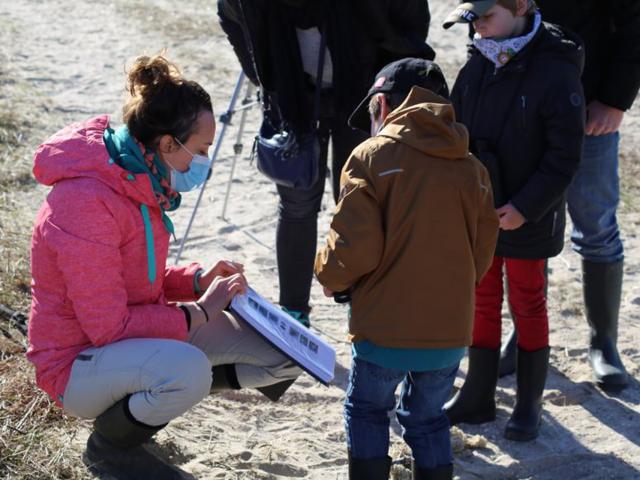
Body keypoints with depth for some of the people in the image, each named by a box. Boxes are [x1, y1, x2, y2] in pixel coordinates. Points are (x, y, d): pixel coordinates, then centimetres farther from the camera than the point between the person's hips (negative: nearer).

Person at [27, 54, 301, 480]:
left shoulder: (140, 183, 2)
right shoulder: (88, 202, -27)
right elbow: (109, 327, -26)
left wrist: (197, 280, -2)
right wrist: (198, 311, -17)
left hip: (139, 334, 9)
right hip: (80, 362, -9)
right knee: (188, 368, -40)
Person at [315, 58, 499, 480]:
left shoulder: (373, 156, -9)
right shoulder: (472, 169, 5)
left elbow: (354, 249, -15)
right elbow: (481, 258, 8)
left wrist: (330, 276, 6)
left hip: (386, 327, -4)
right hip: (450, 330, 4)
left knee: (367, 412, 18)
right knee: (428, 418, 22)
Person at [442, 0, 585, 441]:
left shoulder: (556, 73, -19)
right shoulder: (478, 66, -1)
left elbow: (564, 157, -17)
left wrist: (525, 208, -20)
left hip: (527, 220, -5)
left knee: (528, 305, 10)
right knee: (483, 301, 15)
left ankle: (530, 404, 25)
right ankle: (478, 396, 28)